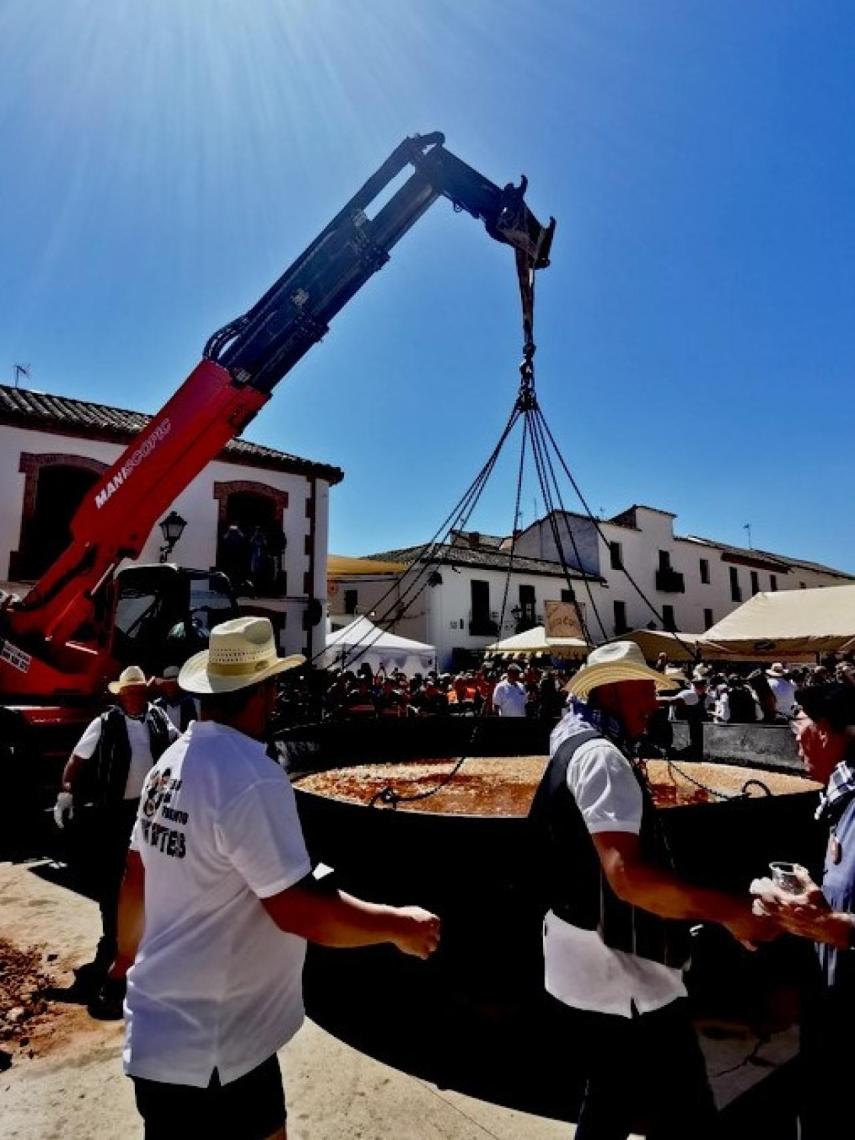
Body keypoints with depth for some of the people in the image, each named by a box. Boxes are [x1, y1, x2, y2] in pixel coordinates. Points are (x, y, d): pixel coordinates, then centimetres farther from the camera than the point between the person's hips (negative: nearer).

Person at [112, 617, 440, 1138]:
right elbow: (298, 909, -26)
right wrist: (399, 924, -14)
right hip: (206, 1052, -8)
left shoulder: (171, 763, 0)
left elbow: (136, 877, 9)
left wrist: (127, 957, 25)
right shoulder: (252, 778, -28)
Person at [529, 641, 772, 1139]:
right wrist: (731, 911, -26)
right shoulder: (602, 757, -22)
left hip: (597, 970, 10)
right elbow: (627, 876, -32)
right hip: (622, 977, -10)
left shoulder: (578, 747, 11)